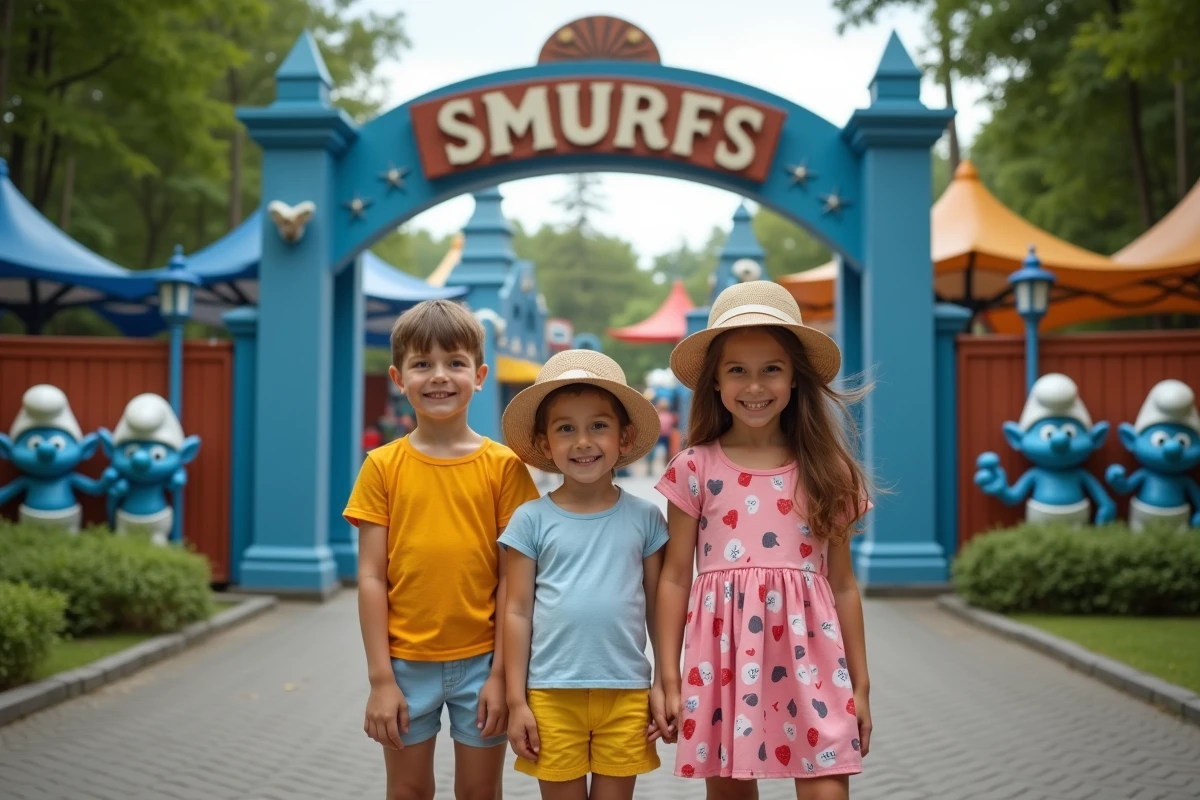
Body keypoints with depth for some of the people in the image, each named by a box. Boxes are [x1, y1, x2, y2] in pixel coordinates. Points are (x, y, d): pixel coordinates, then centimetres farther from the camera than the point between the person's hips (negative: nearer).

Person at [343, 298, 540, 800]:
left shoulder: (504, 466, -3)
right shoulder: (383, 466, -2)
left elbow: (511, 578, -3)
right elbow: (371, 577, -3)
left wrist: (501, 673, -7)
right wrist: (380, 678, -6)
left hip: (479, 662, 0)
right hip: (406, 663, 1)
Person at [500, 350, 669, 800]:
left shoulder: (644, 518, 2)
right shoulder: (532, 519, -1)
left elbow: (657, 607, 7)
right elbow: (518, 612, 1)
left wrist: (667, 684, 5)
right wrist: (516, 700, -1)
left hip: (627, 694, 1)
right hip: (551, 694, -1)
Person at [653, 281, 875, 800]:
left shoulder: (826, 472, 5)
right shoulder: (695, 469, 2)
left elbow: (843, 584, 9)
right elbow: (675, 578, 5)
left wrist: (860, 684, 10)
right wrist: (669, 679, 3)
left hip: (807, 655, 0)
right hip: (722, 656, 0)